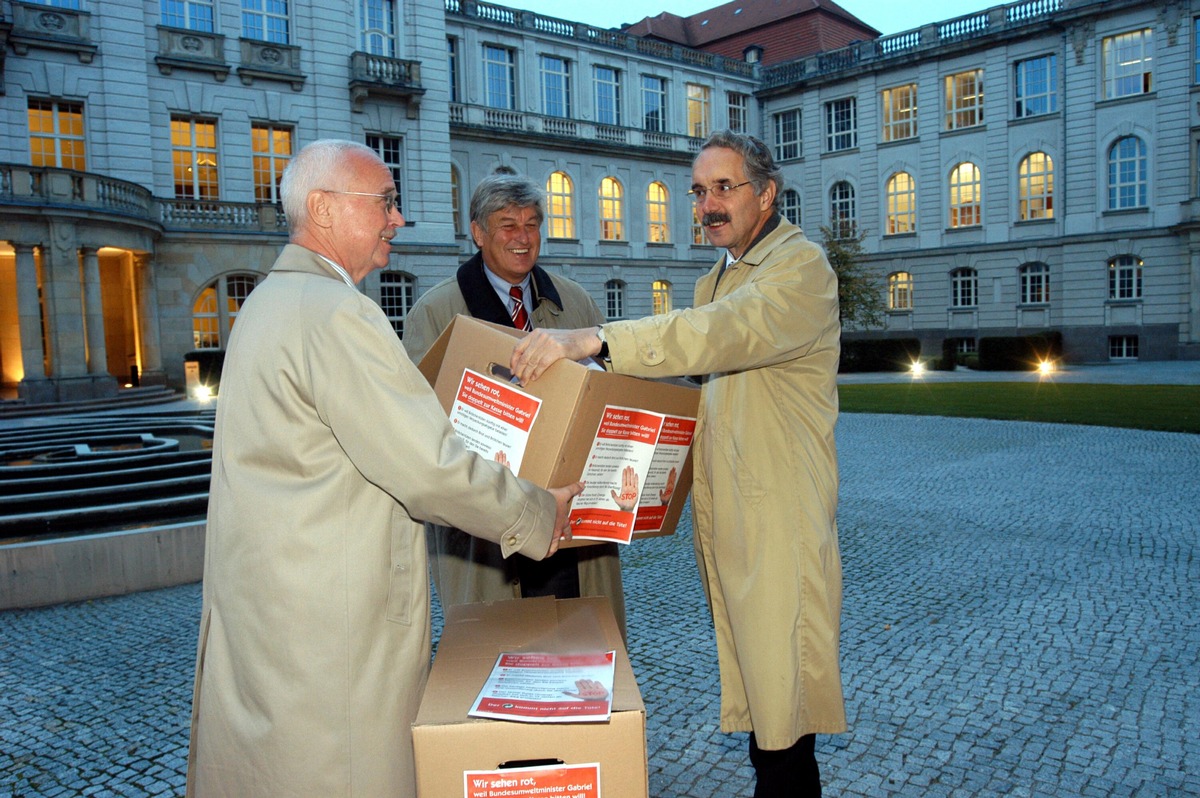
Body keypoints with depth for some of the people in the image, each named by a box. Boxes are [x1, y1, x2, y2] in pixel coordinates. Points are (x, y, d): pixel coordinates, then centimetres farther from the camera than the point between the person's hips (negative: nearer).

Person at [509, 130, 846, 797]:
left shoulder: (801, 266, -9)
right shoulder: (716, 281, 20)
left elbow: (730, 332, -29)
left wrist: (593, 339, -37)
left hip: (779, 524, -8)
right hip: (722, 518, 8)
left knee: (781, 724, 0)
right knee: (750, 698, 16)